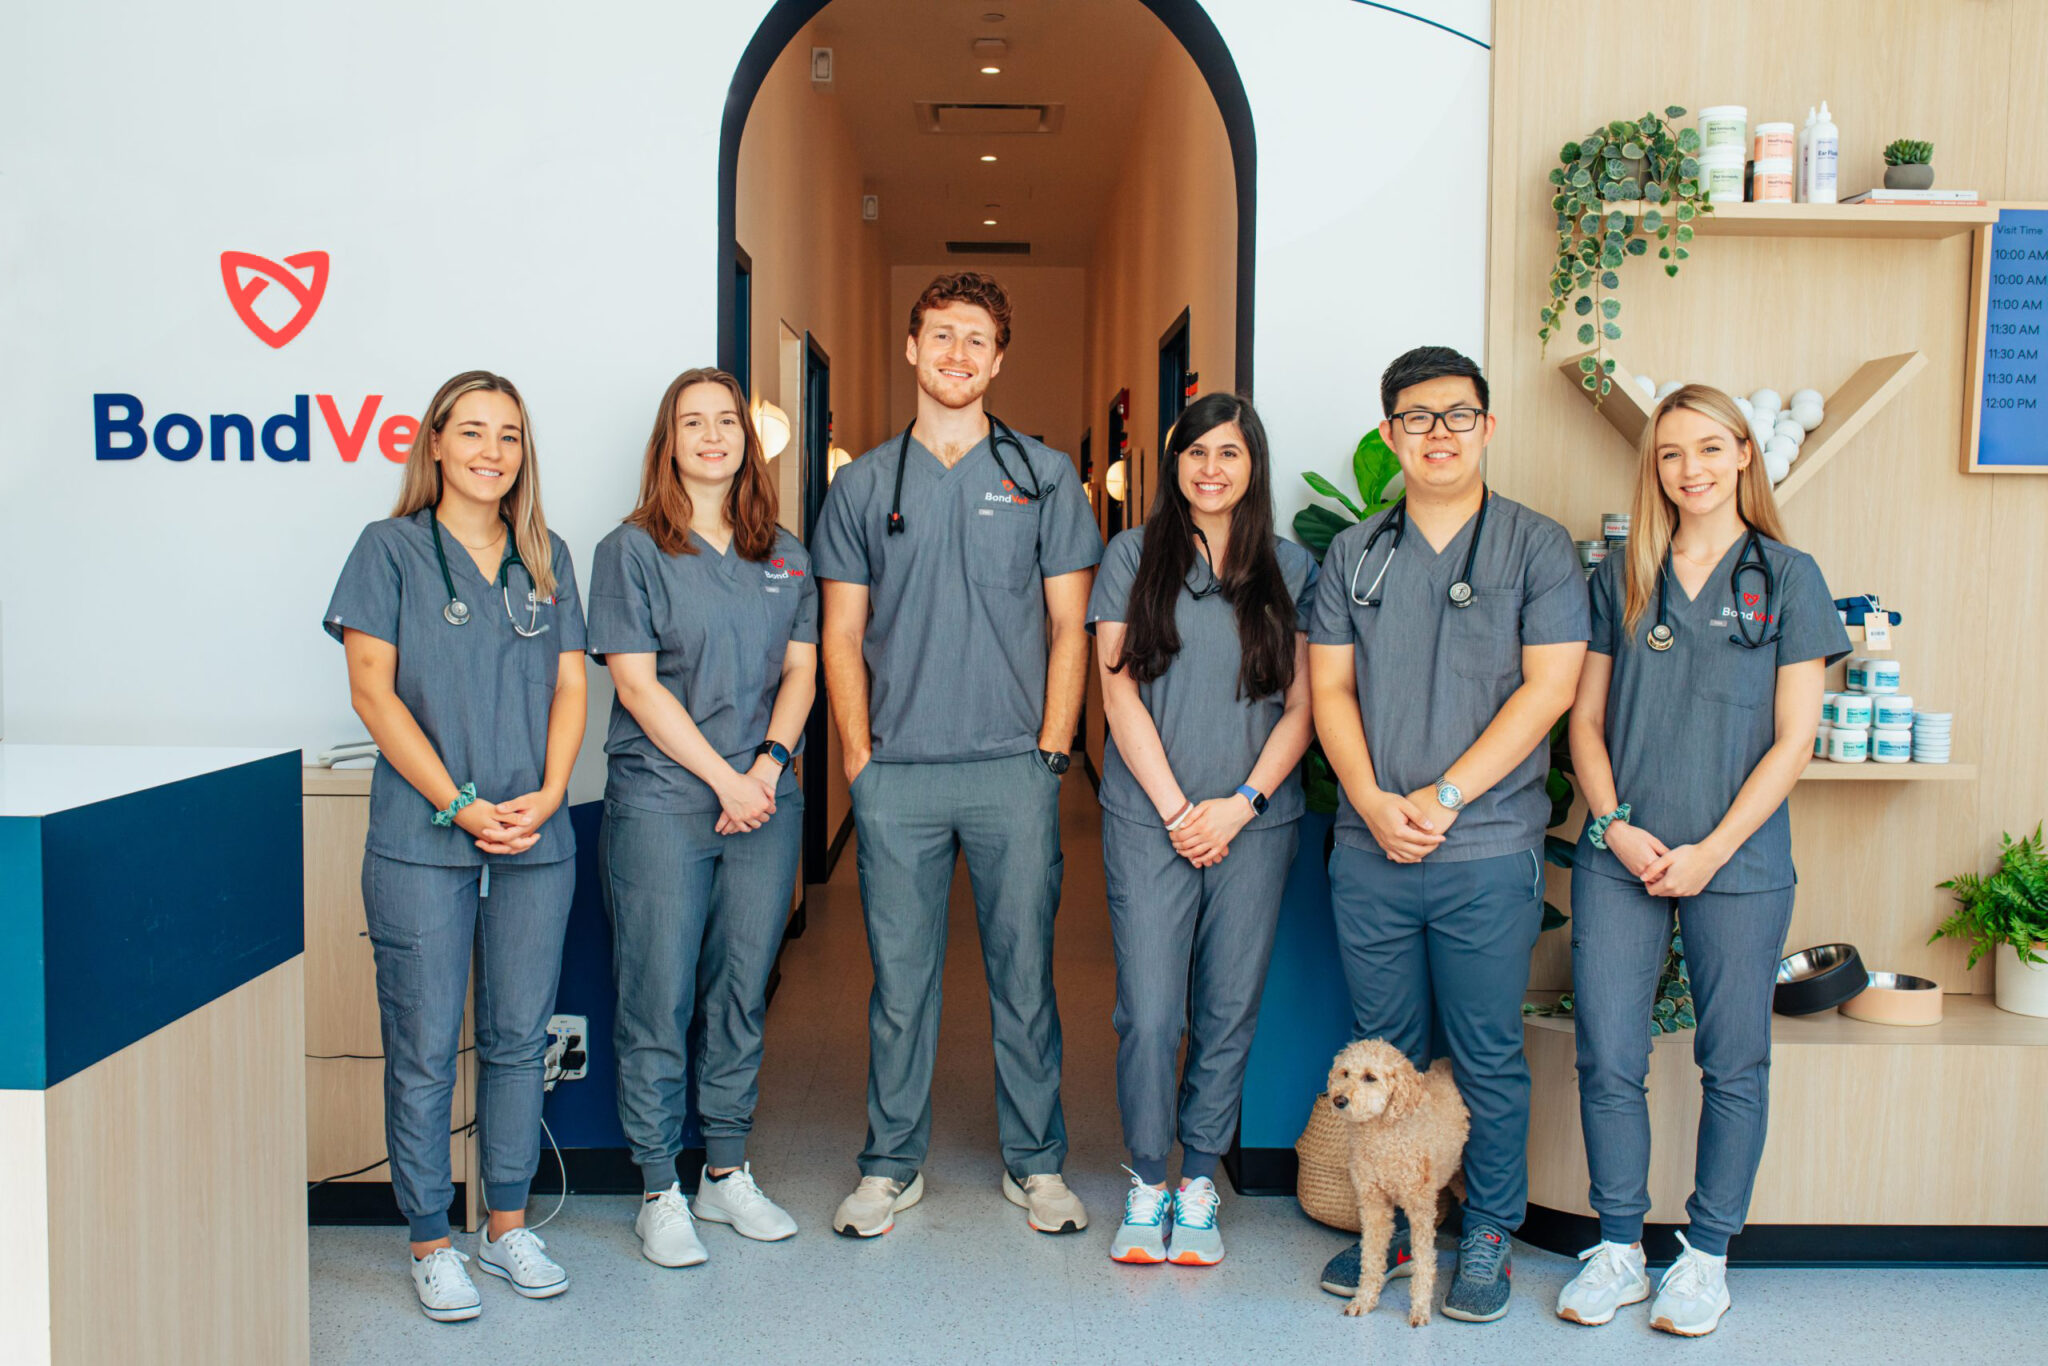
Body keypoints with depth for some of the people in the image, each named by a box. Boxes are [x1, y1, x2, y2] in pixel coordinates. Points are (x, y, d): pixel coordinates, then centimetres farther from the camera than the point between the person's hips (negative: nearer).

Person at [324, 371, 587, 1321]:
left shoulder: (547, 558, 13)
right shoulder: (390, 549, 2)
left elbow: (569, 684, 11)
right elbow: (372, 689, -4)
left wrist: (547, 794, -6)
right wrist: (458, 804, -11)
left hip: (536, 843, 4)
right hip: (421, 842, -3)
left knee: (518, 1039, 10)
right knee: (424, 1048, 2)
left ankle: (507, 1226, 23)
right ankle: (431, 1242, 15)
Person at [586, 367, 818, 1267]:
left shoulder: (784, 558, 13)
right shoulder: (632, 550, 0)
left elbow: (800, 670, 11)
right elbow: (638, 685, -7)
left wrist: (769, 762, -7)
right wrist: (724, 779, -12)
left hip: (766, 803, 4)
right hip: (661, 800, -4)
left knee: (742, 994, 10)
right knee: (659, 1000, -1)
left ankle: (728, 1174, 23)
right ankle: (660, 1192, 11)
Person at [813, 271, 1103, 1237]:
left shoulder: (1043, 476, 7)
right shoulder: (863, 485, 9)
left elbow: (1069, 626, 5)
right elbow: (842, 634, 9)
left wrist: (1051, 749, -3)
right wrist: (858, 753, -1)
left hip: (1013, 770, -1)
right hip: (896, 776, 1)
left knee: (1024, 974, 6)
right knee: (900, 978, 7)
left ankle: (1035, 1162, 21)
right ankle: (891, 1164, 21)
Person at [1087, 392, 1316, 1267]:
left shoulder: (1291, 568, 9)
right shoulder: (1133, 556, 6)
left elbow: (1302, 705, 6)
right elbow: (1119, 690, 1)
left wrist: (1241, 803, -6)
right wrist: (1175, 807, -6)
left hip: (1255, 822, 1)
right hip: (1148, 817, -1)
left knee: (1229, 1012, 5)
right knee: (1149, 1013, -4)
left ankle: (1199, 1186, 19)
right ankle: (1146, 1186, 13)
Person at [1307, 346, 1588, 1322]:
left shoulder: (1537, 547, 1)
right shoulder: (1353, 554, 10)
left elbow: (1548, 687, -7)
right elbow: (1329, 688, 6)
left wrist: (1444, 797, -13)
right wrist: (1373, 802, -9)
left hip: (1488, 850, -3)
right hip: (1369, 850, 3)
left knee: (1488, 1058, 5)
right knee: (1384, 1053, 12)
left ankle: (1488, 1237, 21)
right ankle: (1389, 1225, 27)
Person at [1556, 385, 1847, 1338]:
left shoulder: (1787, 577, 1)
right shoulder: (1620, 578, 9)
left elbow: (1792, 740, -3)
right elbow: (1586, 717, 9)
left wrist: (1711, 850, -9)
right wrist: (1615, 824, -6)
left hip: (1737, 863, -2)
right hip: (1619, 859, 2)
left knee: (1734, 1064, 7)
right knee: (1608, 1060, 2)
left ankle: (1707, 1255, 23)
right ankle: (1619, 1250, 19)